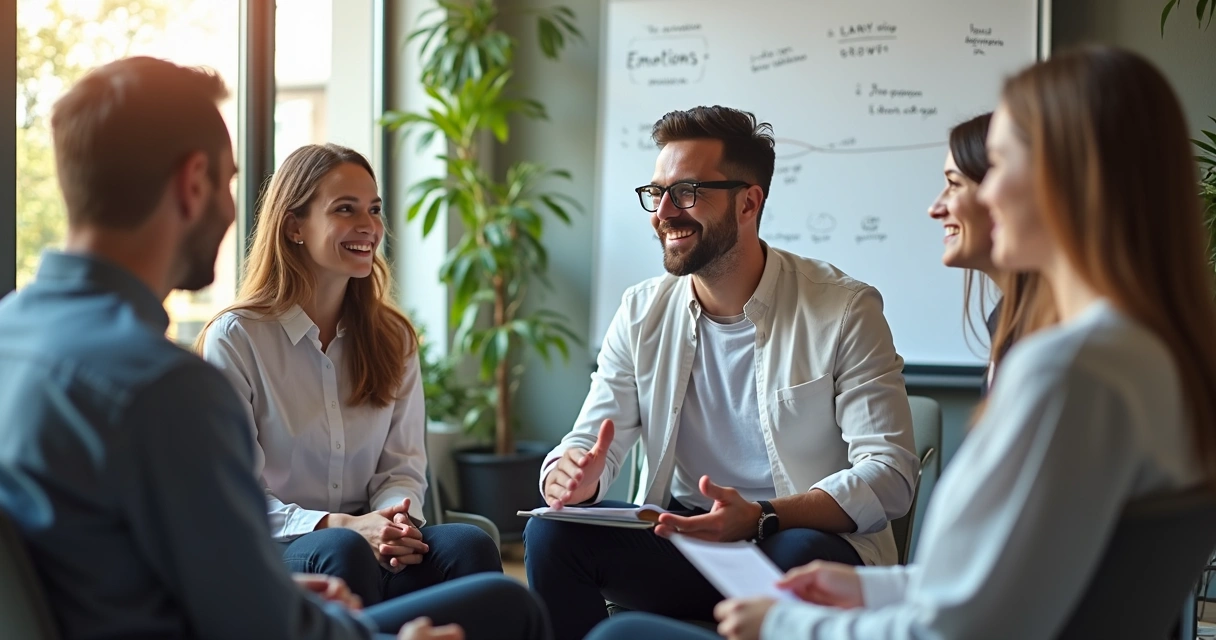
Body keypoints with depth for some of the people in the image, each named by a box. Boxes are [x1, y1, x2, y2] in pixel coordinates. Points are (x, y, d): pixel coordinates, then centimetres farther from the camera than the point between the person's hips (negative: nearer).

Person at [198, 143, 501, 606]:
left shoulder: (393, 337, 14)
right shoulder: (236, 338, -2)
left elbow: (403, 467, 10)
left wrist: (395, 519, -15)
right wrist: (337, 526, -22)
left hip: (365, 537, 4)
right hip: (268, 553, -4)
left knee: (469, 546, -29)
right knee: (344, 551, -40)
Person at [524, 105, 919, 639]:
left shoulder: (845, 310, -8)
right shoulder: (642, 314, 6)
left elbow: (889, 474, -14)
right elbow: (590, 443, 5)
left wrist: (762, 518, -30)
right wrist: (575, 477, -22)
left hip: (813, 540, -4)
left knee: (798, 556, -38)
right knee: (551, 532, -19)